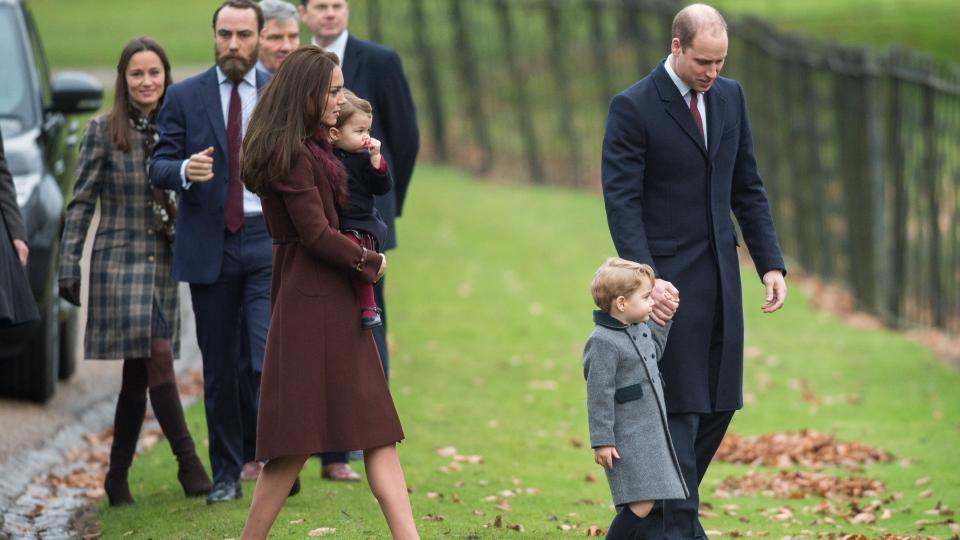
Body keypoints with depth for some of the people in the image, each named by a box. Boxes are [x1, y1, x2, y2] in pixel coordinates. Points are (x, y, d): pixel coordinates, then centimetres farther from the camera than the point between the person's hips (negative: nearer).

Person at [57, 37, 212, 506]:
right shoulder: (102, 131, -1)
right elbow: (81, 203, -1)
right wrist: (68, 267, -4)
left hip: (166, 263, 4)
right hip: (119, 260, -4)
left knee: (138, 374, 6)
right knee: (157, 356, -17)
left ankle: (118, 478, 13)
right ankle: (188, 462, -15)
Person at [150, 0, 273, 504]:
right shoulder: (183, 97, 4)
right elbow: (158, 167, 2)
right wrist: (184, 170, -20)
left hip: (269, 241, -1)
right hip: (209, 247, 1)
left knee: (270, 358, -15)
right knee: (220, 368, 6)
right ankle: (227, 473, 17)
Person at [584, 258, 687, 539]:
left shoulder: (641, 329, 10)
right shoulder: (604, 343, -19)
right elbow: (599, 394, -18)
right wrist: (601, 441, -18)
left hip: (648, 431, 9)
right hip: (626, 439, -9)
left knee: (642, 503, 12)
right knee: (641, 503, -14)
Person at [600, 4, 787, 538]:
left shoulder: (730, 96, 9)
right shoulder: (633, 107, -10)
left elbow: (748, 187, 14)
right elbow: (621, 200, -14)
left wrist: (772, 262, 6)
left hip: (721, 274, 6)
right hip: (669, 282, -6)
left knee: (720, 404, 8)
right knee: (680, 408, -5)